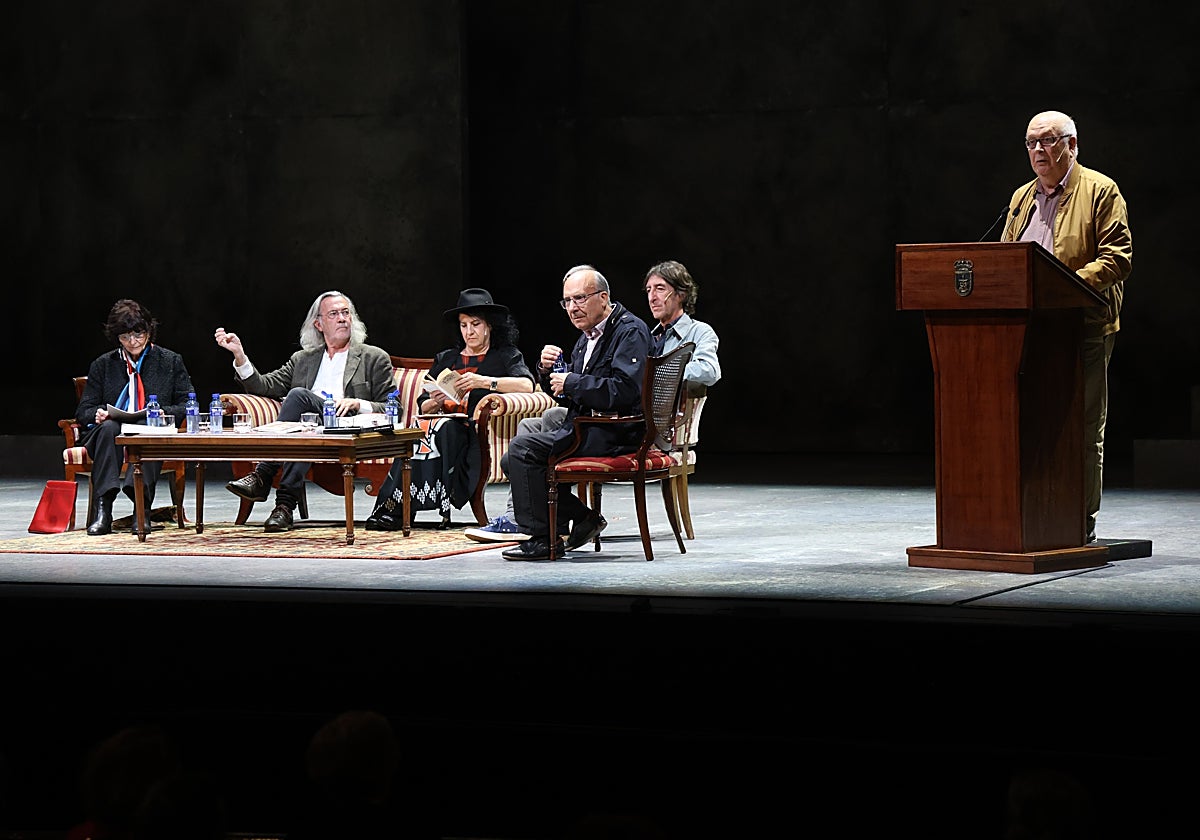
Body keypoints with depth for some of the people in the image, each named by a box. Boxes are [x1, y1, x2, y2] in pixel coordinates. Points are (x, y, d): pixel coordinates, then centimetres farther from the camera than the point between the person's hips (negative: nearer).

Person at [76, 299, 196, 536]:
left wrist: (164, 412, -15)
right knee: (108, 427, -35)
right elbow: (83, 411, 13)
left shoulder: (171, 362, 12)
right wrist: (97, 414, -11)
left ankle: (142, 507, -46)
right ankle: (102, 511, -44)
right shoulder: (103, 365, 15)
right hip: (108, 436, 1)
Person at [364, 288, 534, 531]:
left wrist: (485, 381, -17)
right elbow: (424, 408, 20)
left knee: (443, 428, -35)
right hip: (444, 422, 4)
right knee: (423, 428, -32)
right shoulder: (444, 359, 27)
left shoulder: (506, 356, 15)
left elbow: (527, 386, -7)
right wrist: (435, 402, -4)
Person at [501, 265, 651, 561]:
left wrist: (572, 382, -18)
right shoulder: (589, 335, 18)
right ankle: (583, 517, 11)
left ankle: (543, 539, -11)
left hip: (614, 434, -10)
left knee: (523, 448, -18)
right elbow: (560, 391, 21)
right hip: (587, 426, 10)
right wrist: (547, 369, -1)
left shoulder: (630, 331, -12)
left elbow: (624, 390, -25)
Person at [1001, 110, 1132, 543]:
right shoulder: (1021, 198, 19)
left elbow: (1117, 257, -8)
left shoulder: (1101, 191, 0)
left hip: (1082, 326, -5)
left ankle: (1082, 523, 3)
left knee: (1084, 428, -2)